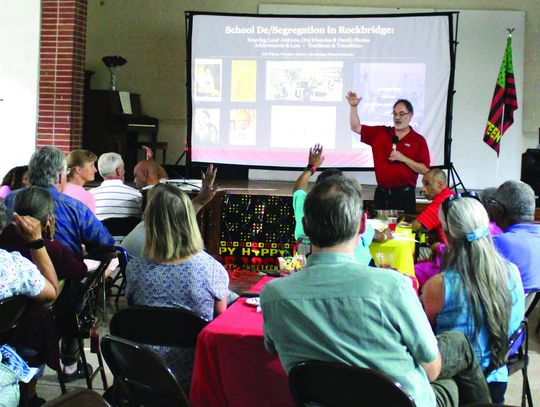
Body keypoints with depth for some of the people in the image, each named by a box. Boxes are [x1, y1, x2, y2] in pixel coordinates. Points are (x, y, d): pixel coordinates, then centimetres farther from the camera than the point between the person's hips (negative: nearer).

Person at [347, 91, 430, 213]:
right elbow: (356, 128, 8)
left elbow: (425, 170, -5)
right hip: (381, 193, 3)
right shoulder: (380, 133, 9)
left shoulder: (418, 140, -1)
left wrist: (403, 158, -15)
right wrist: (354, 107, -4)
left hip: (404, 194, -3)